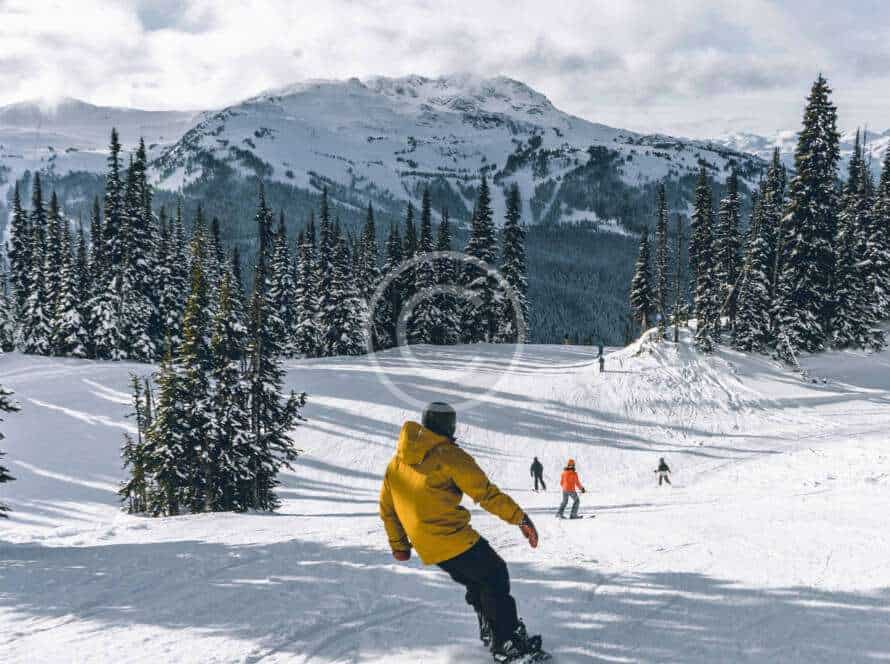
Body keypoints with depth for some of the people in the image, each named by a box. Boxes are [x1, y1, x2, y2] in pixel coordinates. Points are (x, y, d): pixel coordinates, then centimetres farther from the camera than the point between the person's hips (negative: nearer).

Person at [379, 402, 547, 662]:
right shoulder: (449, 455, -8)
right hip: (453, 538, -7)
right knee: (495, 576, 4)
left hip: (427, 548, 7)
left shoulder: (396, 462, 14)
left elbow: (386, 509, 19)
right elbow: (486, 493, -12)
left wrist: (399, 545, 28)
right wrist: (520, 517, -8)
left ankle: (492, 636, 22)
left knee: (477, 584, 22)